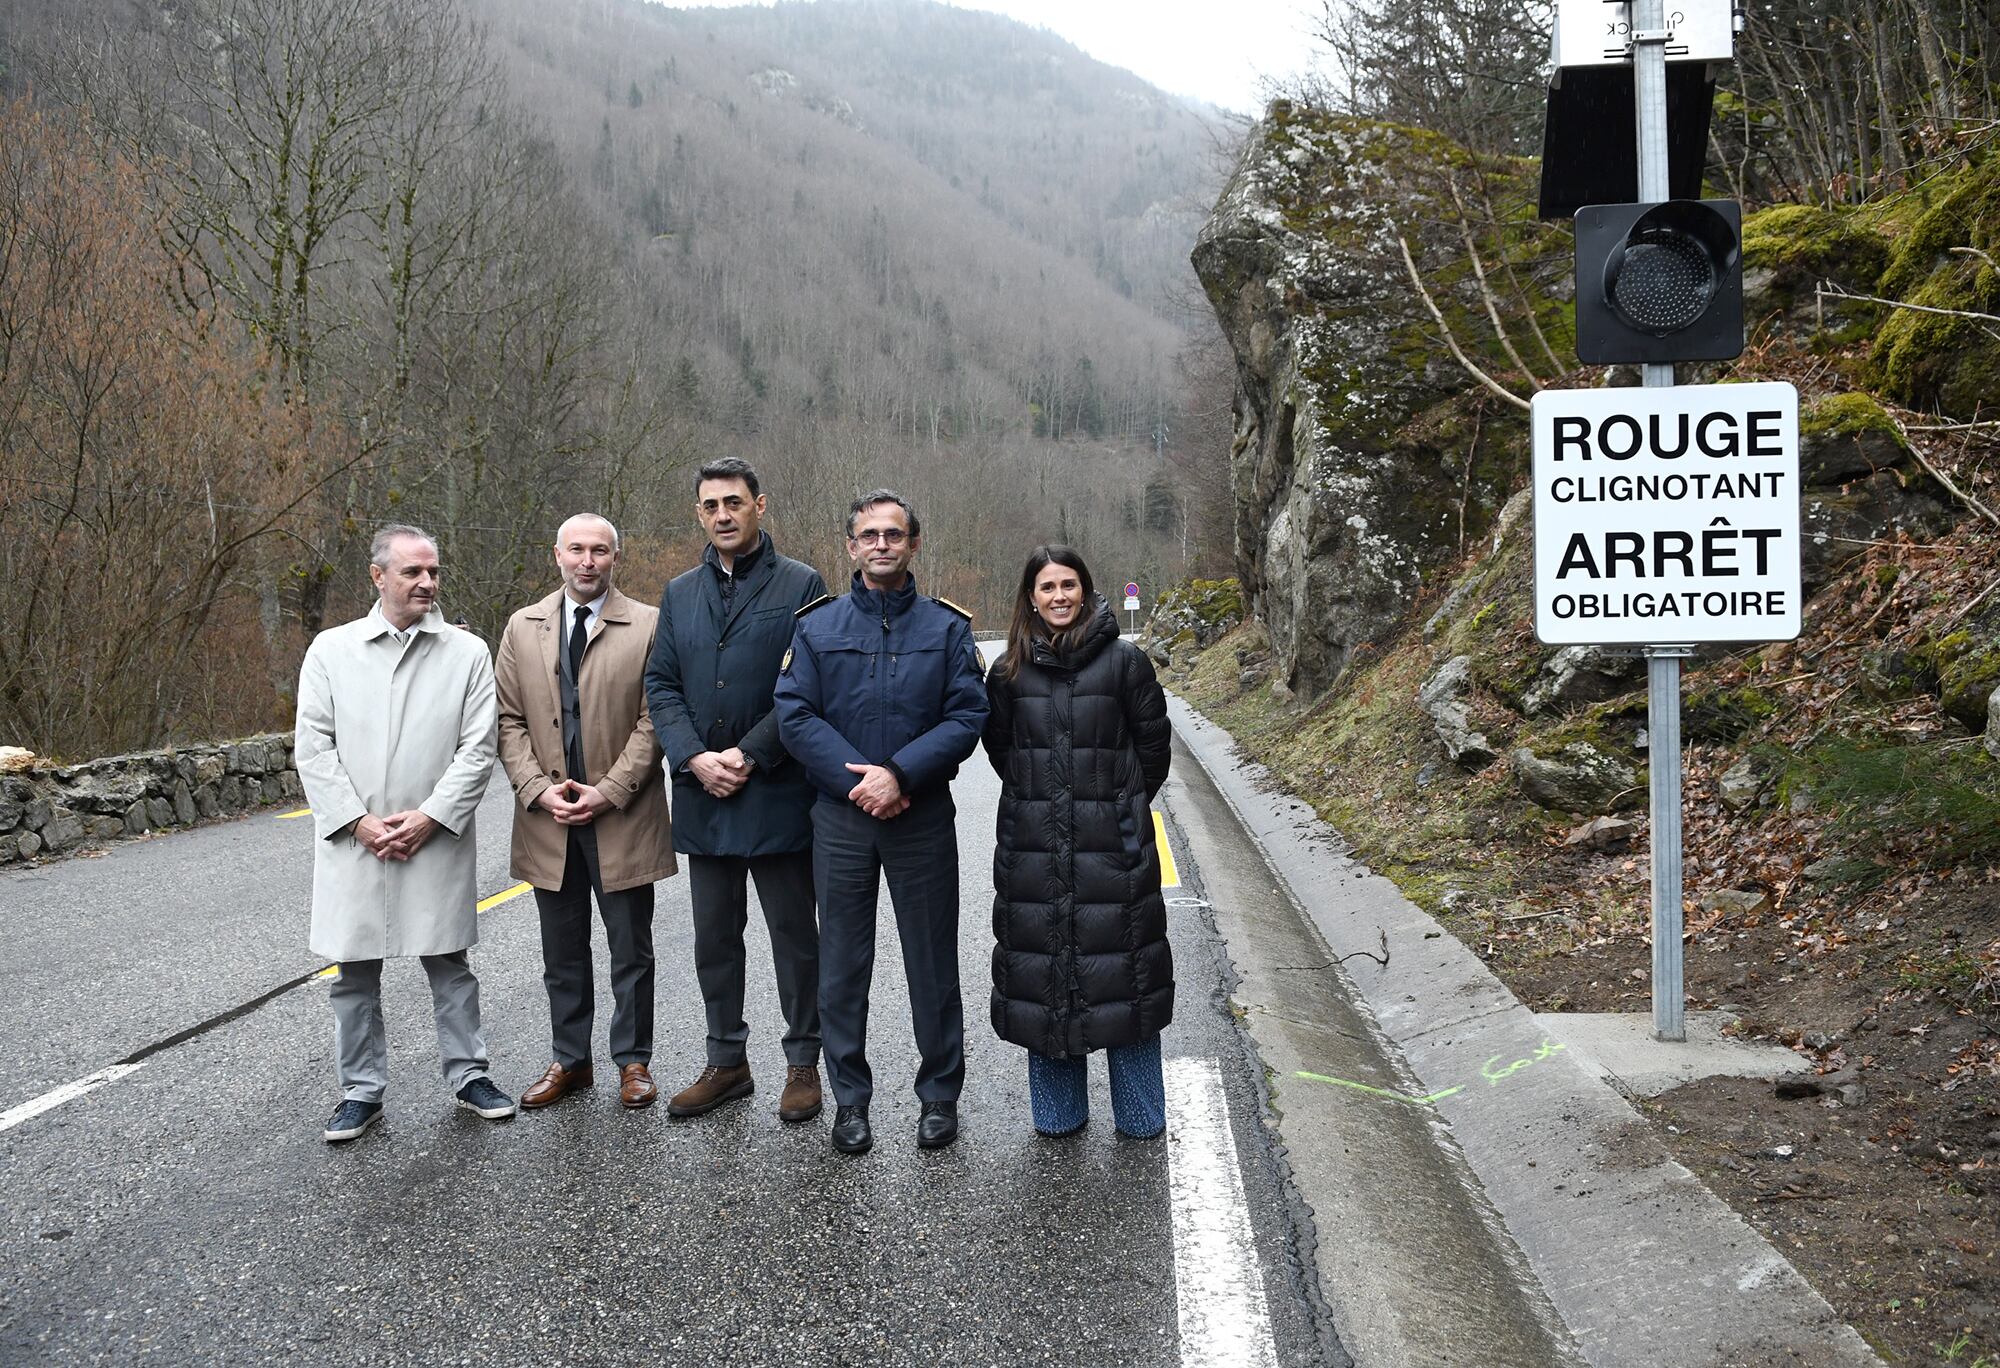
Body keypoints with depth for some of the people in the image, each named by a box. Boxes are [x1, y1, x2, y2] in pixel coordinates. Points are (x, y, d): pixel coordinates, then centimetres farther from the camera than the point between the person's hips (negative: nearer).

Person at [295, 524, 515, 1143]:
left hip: (437, 842, -1)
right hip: (352, 842, 1)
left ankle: (469, 1075, 23)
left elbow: (477, 749, -4)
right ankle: (362, 1091, 22)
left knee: (449, 965, 9)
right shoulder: (331, 650, 3)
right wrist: (358, 820, -10)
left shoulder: (467, 652, 1)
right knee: (355, 974, 9)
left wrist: (428, 818, -12)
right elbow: (313, 747, 0)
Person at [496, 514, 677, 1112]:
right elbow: (509, 720, 6)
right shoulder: (522, 627, 8)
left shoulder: (646, 626, -3)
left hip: (622, 818, -3)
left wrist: (609, 792, -14)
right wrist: (539, 789, -7)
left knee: (631, 952, 8)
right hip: (548, 818, 3)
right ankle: (569, 1061, 27)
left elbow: (653, 719, -7)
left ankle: (633, 1062, 21)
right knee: (562, 955, 14)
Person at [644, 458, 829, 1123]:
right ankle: (726, 1063, 26)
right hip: (703, 794, 5)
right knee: (714, 938, 13)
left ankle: (803, 1063, 19)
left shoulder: (801, 586, -3)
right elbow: (661, 685, 8)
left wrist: (749, 756, -15)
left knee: (794, 936, 5)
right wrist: (696, 759, -8)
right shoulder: (680, 593, 12)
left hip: (778, 794, -5)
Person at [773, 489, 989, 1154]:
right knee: (842, 964, 8)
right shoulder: (817, 626, 4)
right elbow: (795, 716, -4)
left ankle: (939, 1094, 22)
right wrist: (856, 779, -15)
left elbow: (968, 716, -6)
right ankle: (850, 1099, 21)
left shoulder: (947, 626, 2)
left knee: (932, 961, 7)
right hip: (840, 818, 1)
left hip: (923, 817, -1)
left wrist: (901, 774, -18)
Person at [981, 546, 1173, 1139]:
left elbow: (1154, 741, 6)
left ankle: (1140, 1113, 13)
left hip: (1113, 843, -1)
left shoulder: (1125, 660, -2)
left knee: (1121, 964, 3)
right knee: (1042, 967, 6)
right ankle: (1058, 1110, 17)